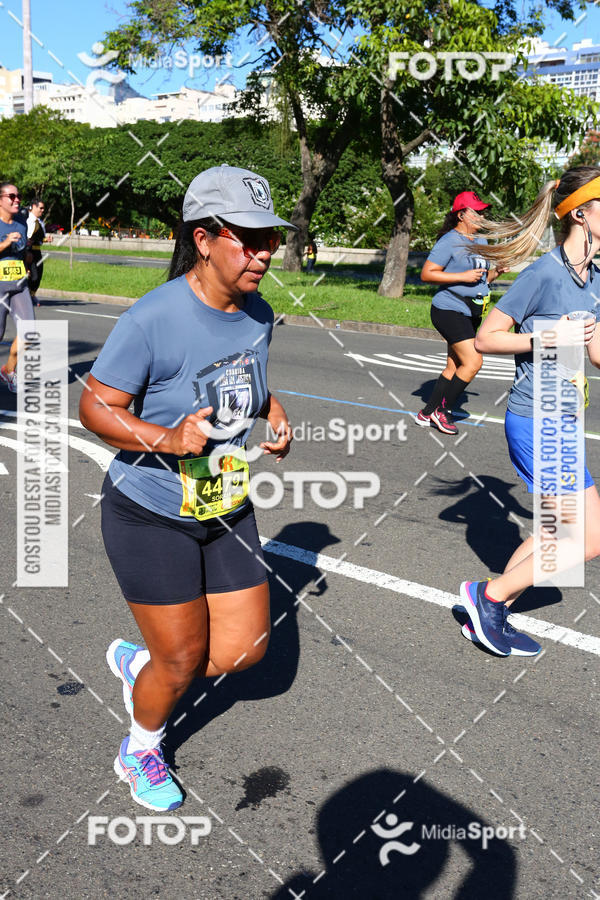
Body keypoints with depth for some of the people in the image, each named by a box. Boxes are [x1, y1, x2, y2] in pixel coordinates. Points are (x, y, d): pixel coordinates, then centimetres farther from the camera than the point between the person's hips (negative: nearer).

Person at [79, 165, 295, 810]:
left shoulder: (258, 314, -2)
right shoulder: (152, 320, -24)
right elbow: (96, 407, -17)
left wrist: (276, 419, -3)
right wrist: (168, 438, -32)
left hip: (227, 512, 7)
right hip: (152, 519, -6)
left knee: (246, 648, 10)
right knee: (182, 663, 6)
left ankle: (137, 662, 38)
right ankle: (139, 751, 40)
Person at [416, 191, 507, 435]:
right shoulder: (449, 241, -11)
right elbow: (426, 274, -16)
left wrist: (496, 271, 5)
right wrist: (463, 276, -20)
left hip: (471, 313, 9)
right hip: (449, 310, -9)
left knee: (454, 367, 9)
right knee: (473, 362, -16)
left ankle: (427, 413, 18)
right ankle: (442, 410, -3)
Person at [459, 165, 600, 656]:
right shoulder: (545, 272, -17)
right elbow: (485, 339, -13)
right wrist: (548, 337, -22)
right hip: (537, 424, -9)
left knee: (556, 533, 16)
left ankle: (489, 617, 26)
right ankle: (488, 595, 9)